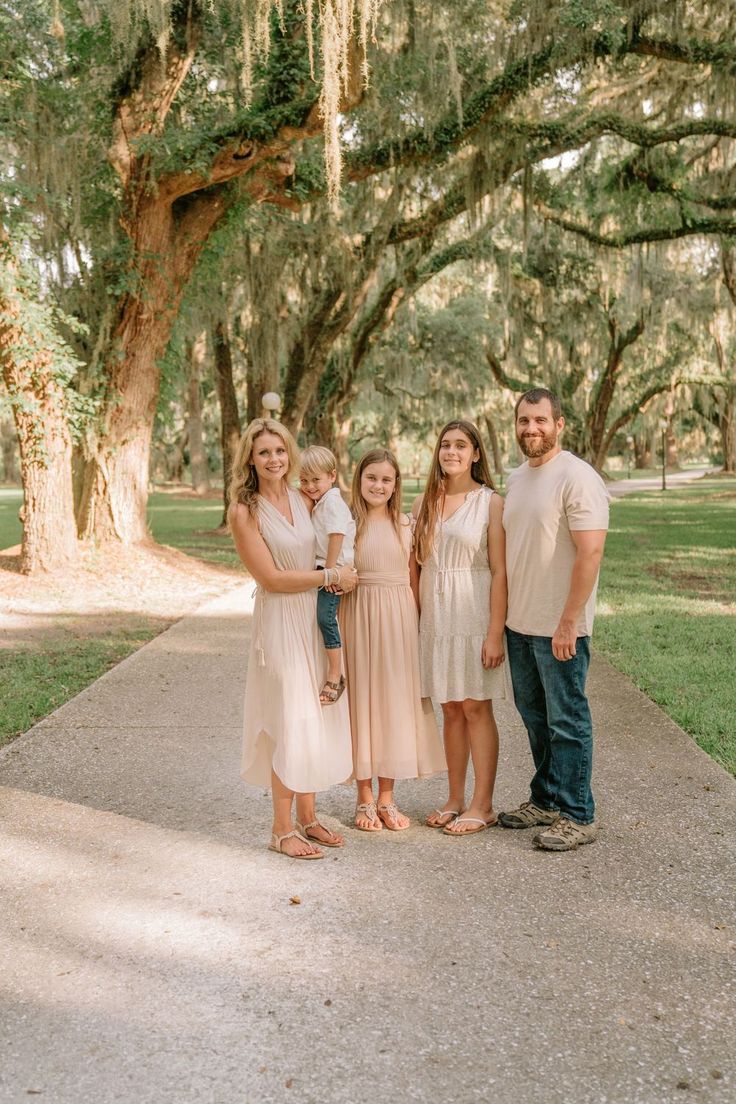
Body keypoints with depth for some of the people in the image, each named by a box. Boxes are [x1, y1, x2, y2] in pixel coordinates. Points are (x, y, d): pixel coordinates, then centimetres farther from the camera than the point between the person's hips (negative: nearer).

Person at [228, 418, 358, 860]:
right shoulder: (245, 511, -10)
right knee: (290, 724, -4)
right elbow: (270, 578, -13)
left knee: (316, 720, 10)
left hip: (317, 620, 6)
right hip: (280, 623, -6)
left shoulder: (303, 500, 7)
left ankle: (307, 817, 23)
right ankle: (283, 829, 9)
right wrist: (331, 576, -12)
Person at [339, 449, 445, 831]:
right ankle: (365, 798, 16)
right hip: (360, 617, -2)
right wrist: (340, 632, -14)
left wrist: (419, 623, 3)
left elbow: (413, 578, 10)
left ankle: (386, 796, 20)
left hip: (399, 618, 2)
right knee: (361, 699, 4)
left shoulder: (405, 525, 7)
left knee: (394, 699, 7)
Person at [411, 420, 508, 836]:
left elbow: (500, 572, -9)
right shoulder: (424, 504, 9)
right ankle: (456, 799, 21)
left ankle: (483, 806, 10)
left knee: (476, 707, 0)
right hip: (435, 615, 5)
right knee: (451, 709, 11)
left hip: (474, 613, -4)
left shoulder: (491, 502, -6)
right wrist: (416, 619, 5)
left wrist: (496, 633, -14)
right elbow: (417, 565, 12)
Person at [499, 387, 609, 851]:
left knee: (566, 721, 1)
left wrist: (568, 623, -22)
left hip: (559, 628, -8)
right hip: (519, 623, 8)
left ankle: (577, 817, 13)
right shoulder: (517, 478, 12)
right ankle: (546, 800, 31)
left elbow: (590, 553, -20)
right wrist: (504, 616, 14)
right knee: (535, 717, 17)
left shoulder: (577, 477, -14)